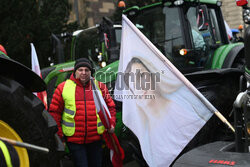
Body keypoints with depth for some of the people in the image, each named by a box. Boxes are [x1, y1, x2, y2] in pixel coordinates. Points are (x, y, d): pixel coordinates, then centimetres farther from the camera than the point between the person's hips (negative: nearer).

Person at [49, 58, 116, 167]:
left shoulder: (100, 87, 4)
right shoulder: (63, 87, -2)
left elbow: (110, 106, 12)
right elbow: (54, 112, 2)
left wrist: (111, 124, -1)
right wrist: (59, 132, -2)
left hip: (95, 138, 3)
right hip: (74, 139, -2)